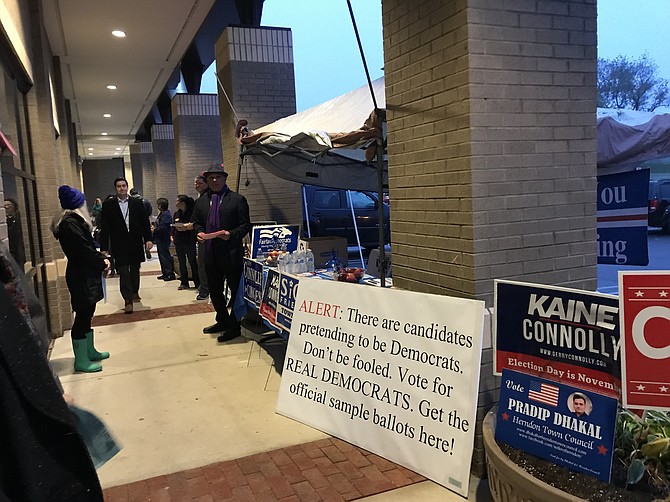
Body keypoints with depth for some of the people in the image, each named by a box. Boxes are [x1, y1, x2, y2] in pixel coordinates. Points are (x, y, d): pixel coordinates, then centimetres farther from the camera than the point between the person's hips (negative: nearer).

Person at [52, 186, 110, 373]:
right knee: (82, 316, -3)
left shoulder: (74, 221, 12)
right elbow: (84, 250, -20)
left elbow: (87, 246, 15)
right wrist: (102, 263, -7)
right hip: (81, 278, -10)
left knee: (87, 314, 18)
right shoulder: (70, 224, -19)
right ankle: (81, 361, 6)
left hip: (84, 275, 10)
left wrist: (101, 258, 1)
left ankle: (90, 351, 31)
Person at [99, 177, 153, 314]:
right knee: (123, 272, -6)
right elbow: (104, 228, -2)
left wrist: (148, 239, -4)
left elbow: (144, 222, 5)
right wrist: (104, 247, -6)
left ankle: (135, 292, 34)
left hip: (136, 243, 3)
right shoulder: (108, 205, 0)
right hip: (119, 245, -2)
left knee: (135, 269, 15)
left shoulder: (137, 203, 5)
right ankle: (128, 301, -6)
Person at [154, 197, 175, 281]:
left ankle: (170, 273, -3)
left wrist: (154, 230, -10)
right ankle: (165, 273, 23)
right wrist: (154, 228, 6)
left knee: (165, 256, -7)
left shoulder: (166, 215, -19)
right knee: (161, 256, 15)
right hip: (160, 239, 11)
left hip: (163, 239, -11)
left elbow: (162, 227, -23)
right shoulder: (162, 214, 14)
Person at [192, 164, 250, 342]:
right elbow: (196, 222, 17)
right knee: (215, 291, 17)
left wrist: (231, 234, -22)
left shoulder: (237, 199, -4)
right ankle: (223, 321, 33)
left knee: (236, 290, 2)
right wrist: (199, 232, -4)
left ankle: (234, 326, 13)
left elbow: (245, 225, -6)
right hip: (210, 254, 6)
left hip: (231, 254, -6)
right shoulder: (201, 201, 11)